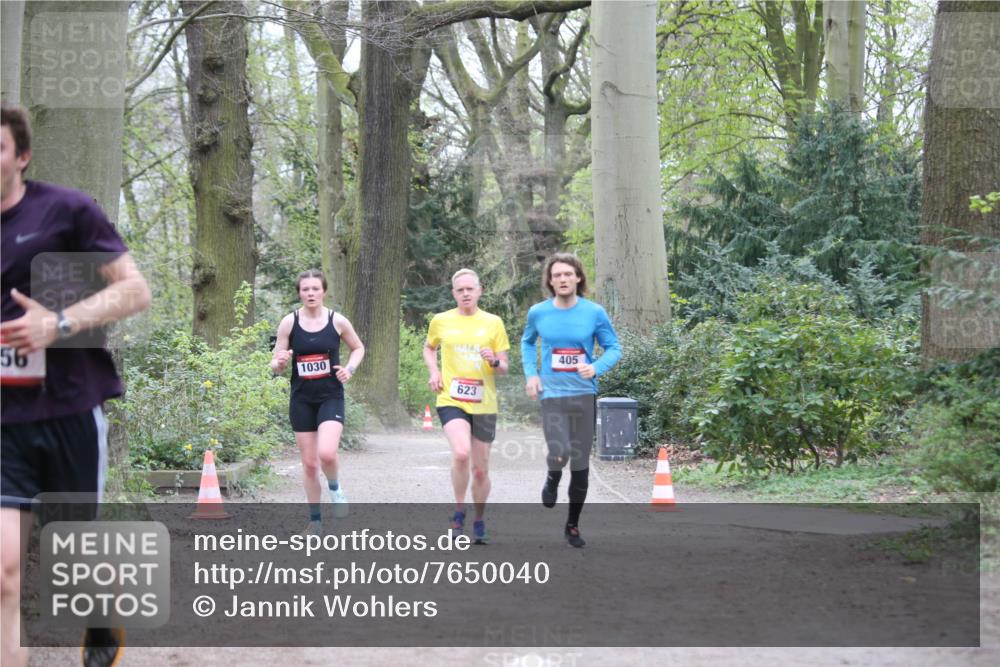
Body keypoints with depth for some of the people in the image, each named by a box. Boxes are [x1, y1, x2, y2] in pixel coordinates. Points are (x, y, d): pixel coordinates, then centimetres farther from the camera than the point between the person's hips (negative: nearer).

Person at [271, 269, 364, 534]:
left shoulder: (337, 321, -3)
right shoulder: (289, 323, -2)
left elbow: (358, 348, 14)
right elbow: (275, 366, 3)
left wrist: (350, 368, -5)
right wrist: (279, 363, -21)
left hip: (331, 396, -2)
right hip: (301, 400, 2)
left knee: (327, 453, -23)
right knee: (309, 463, 5)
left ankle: (335, 488, 9)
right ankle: (314, 519, 20)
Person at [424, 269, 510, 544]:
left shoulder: (493, 323, 4)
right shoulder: (441, 321, 4)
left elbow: (504, 368, 7)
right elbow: (429, 348, 24)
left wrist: (494, 361, -16)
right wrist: (433, 372, 5)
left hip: (484, 404, 2)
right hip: (451, 400, -1)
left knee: (481, 469, 8)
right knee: (461, 453, -27)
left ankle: (479, 522, 27)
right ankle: (459, 512, -7)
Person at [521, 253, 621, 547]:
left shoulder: (594, 313, -3)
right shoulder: (538, 313, 1)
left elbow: (613, 348, 4)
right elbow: (527, 342, 20)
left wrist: (596, 368, -16)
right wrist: (531, 374, 4)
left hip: (584, 394, 1)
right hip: (552, 395, -1)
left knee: (580, 464, 6)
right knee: (559, 454, -21)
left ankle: (573, 525, 22)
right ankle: (553, 478, 16)